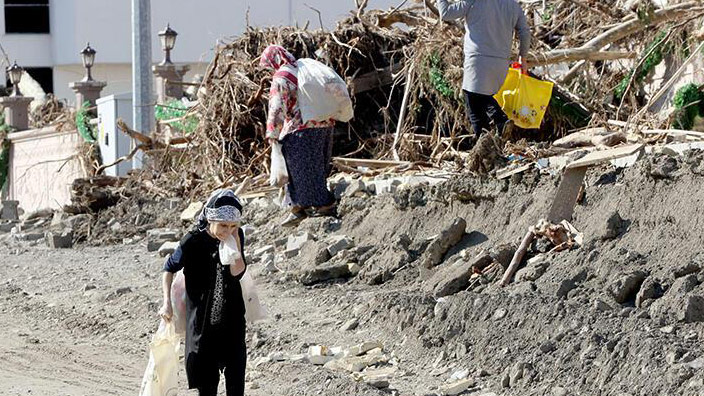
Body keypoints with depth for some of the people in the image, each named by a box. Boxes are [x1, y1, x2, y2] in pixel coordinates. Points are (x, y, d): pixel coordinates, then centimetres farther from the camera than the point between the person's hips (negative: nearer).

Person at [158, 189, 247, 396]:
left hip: (232, 316, 3)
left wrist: (234, 244, -19)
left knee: (236, 371, 5)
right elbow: (169, 269, -4)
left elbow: (238, 272, -10)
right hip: (202, 316, -3)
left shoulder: (236, 236, -6)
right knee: (205, 376, 2)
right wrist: (167, 302, -11)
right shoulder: (193, 241, -16)